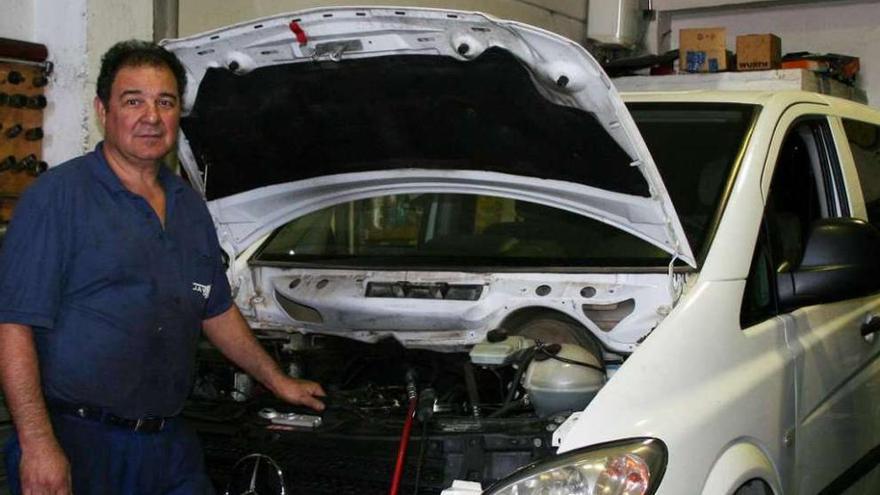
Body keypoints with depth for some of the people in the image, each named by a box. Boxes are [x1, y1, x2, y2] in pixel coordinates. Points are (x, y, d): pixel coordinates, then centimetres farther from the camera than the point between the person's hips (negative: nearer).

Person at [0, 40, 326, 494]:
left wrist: (277, 380, 27)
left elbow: (217, 311, 25)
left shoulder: (189, 206, 13)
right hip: (75, 441, -6)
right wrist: (37, 445, -22)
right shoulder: (59, 196, -10)